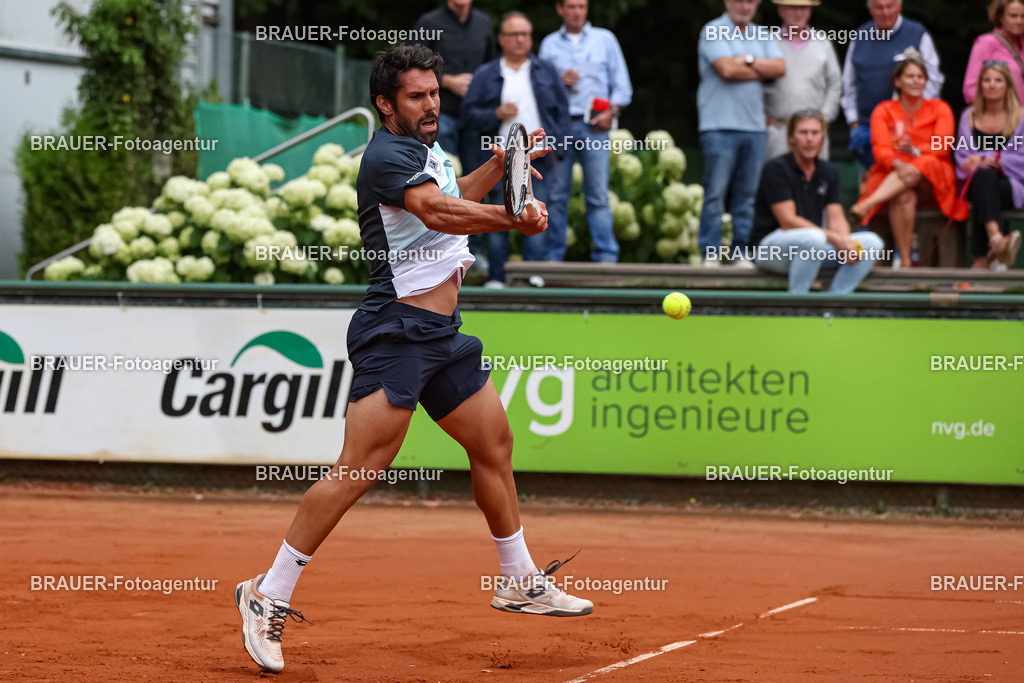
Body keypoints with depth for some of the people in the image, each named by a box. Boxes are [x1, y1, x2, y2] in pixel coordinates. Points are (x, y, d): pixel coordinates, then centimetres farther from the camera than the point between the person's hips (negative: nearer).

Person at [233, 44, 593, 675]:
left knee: (494, 443, 16)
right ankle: (269, 597, -13)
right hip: (396, 332, -10)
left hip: (443, 336, 10)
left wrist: (500, 165, 27)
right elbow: (436, 211, -31)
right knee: (359, 469, -16)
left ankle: (520, 581, 31)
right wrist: (513, 219, -41)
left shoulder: (428, 149, 17)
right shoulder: (387, 155, -14)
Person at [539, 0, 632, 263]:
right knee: (557, 194, -1)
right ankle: (553, 256, 4)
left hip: (594, 126, -1)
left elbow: (621, 83, 12)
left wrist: (611, 112, -3)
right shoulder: (550, 44, 13)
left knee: (598, 194, -6)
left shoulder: (604, 39, 12)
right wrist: (559, 81, -6)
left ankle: (606, 256, -6)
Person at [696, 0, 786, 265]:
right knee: (715, 193, -6)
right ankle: (710, 254, -2)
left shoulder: (761, 37, 17)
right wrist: (761, 72, -2)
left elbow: (780, 67, 4)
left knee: (748, 195, 5)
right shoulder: (713, 32, -1)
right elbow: (726, 69, -15)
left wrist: (749, 60, -8)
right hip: (720, 126, -5)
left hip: (754, 125, 5)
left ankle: (742, 253, 9)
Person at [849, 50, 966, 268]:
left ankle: (867, 205, -52)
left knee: (919, 169, -37)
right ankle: (903, 260, -41)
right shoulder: (884, 111, 11)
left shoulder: (939, 109, 12)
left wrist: (916, 152, -24)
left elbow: (943, 146, -3)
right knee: (905, 197, -37)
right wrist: (898, 165, -28)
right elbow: (880, 149, -5)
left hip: (932, 181, 0)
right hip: (891, 175, 0)